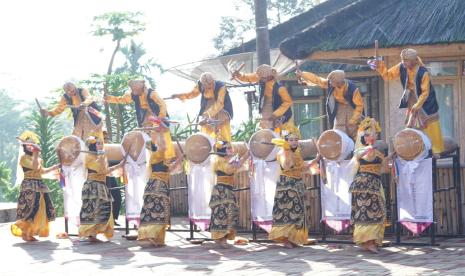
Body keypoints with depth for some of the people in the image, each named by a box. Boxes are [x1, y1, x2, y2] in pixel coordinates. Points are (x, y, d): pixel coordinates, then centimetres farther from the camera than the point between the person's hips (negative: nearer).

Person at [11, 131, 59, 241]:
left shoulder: (37, 158, 19)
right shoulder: (24, 157, -7)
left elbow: (42, 171, 29)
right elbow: (34, 167, -21)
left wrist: (56, 167, 25)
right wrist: (36, 153, -18)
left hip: (39, 185, 9)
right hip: (30, 186, -9)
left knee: (41, 210, 8)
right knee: (31, 209, -15)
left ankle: (31, 233, 16)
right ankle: (24, 232, -9)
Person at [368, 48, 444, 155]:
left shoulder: (423, 73, -29)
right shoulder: (402, 67, -13)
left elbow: (425, 92, -22)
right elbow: (388, 75, -3)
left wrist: (417, 106, -25)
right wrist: (380, 66, -18)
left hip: (425, 100, -6)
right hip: (412, 99, 6)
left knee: (430, 126, 0)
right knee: (411, 126, 11)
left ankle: (436, 150, 9)